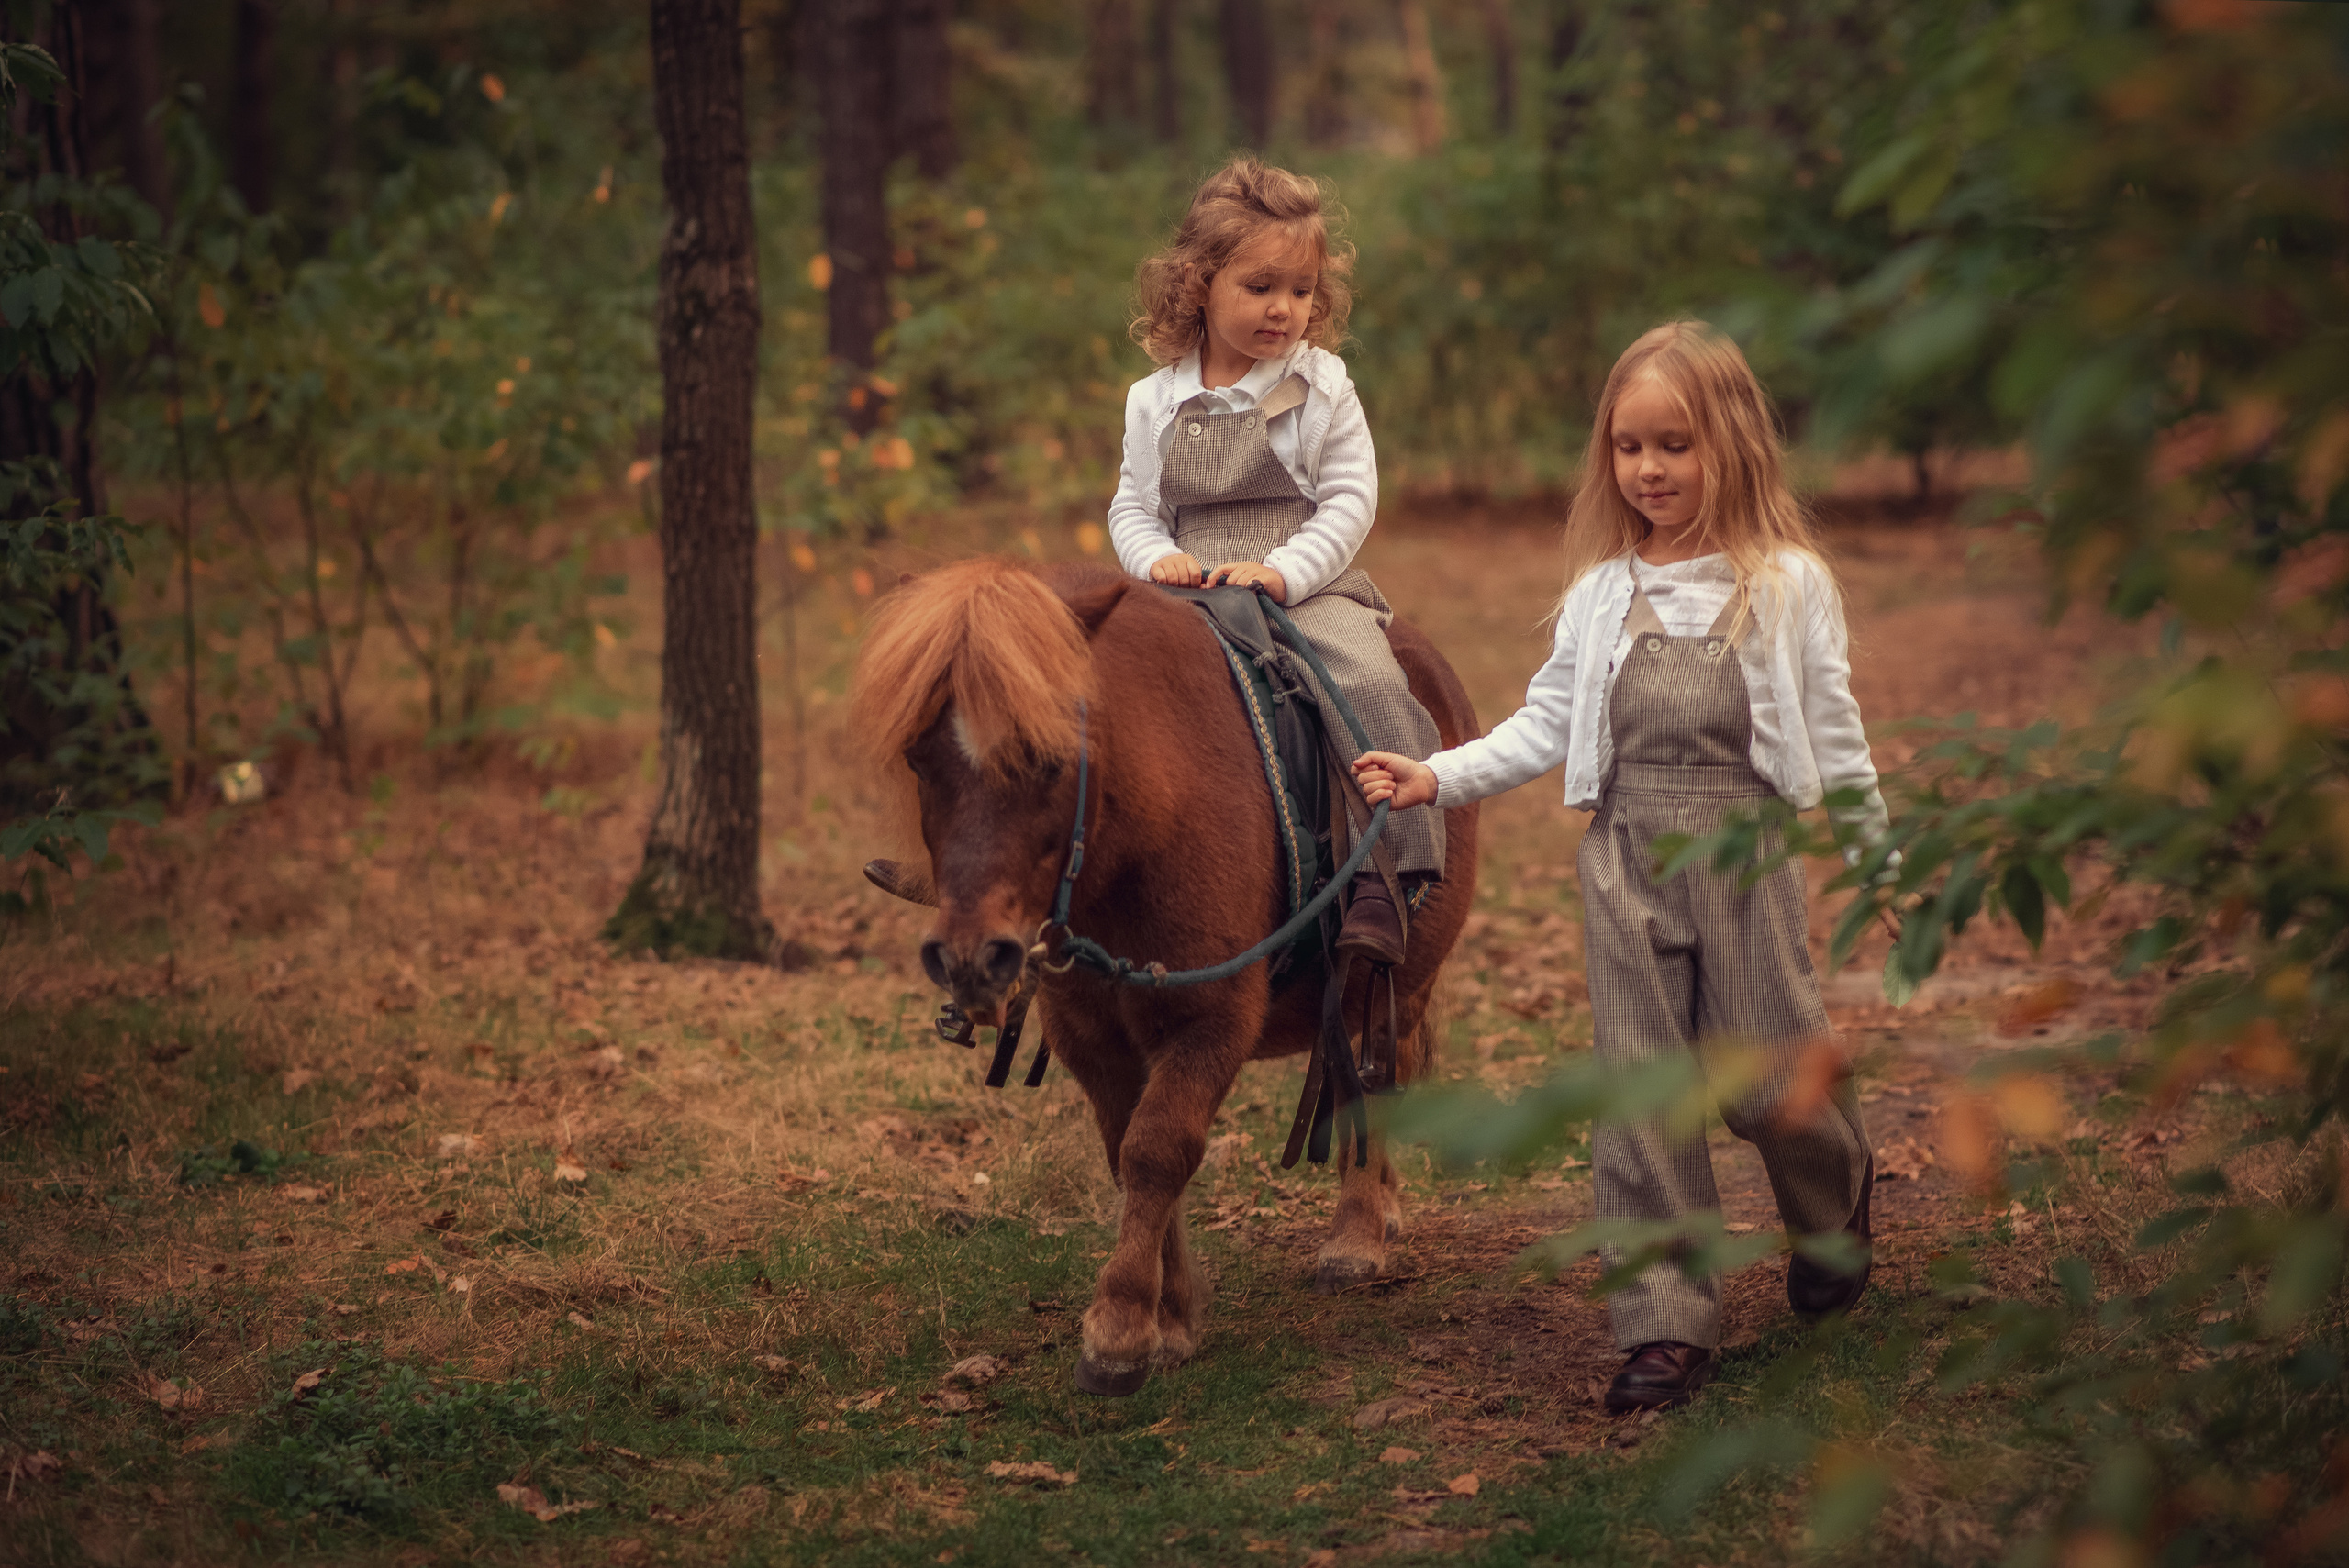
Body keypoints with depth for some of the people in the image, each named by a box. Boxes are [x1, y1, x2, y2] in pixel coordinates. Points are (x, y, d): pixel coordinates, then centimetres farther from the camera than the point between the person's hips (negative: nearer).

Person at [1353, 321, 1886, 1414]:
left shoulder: (1788, 585, -1)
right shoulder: (1601, 591, 7)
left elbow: (1833, 741, 3)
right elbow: (1548, 724, 5)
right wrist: (1439, 776, -6)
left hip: (1747, 852, -3)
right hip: (1625, 860, 3)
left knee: (1766, 1077, 4)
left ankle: (1834, 1207, 39)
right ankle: (1666, 1324, 6)